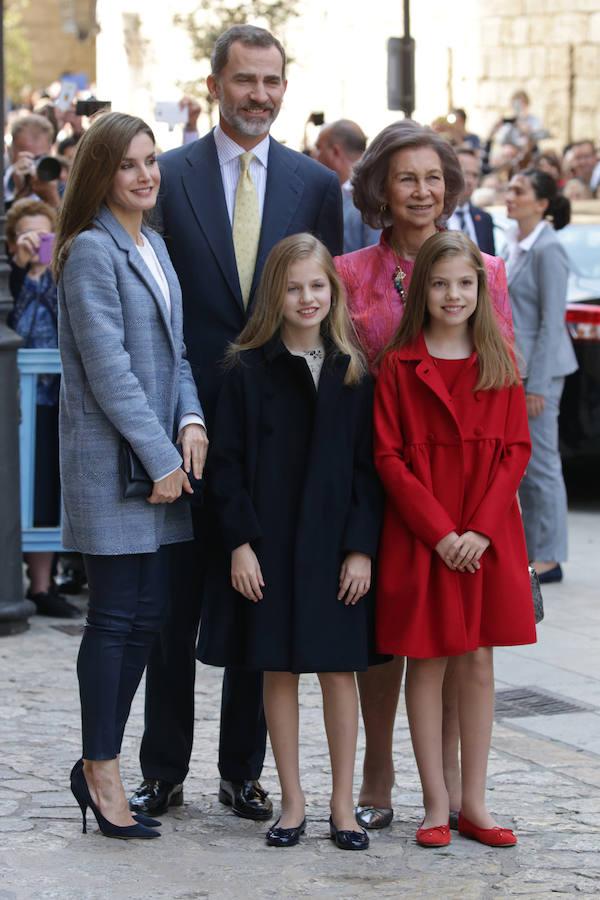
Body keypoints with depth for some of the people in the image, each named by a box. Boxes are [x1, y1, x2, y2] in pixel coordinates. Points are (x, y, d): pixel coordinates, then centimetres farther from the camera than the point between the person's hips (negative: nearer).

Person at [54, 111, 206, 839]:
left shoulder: (154, 247, 15)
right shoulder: (92, 250, -11)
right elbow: (107, 367, -16)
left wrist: (191, 422, -2)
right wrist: (159, 456, -15)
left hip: (162, 460, 8)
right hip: (111, 464, -8)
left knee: (147, 615, 9)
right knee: (115, 617, -2)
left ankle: (98, 765, 19)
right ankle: (101, 773, 8)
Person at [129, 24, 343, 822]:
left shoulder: (315, 185, 6)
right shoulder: (168, 177, 0)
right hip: (190, 421, -1)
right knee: (176, 601, 6)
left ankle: (242, 771, 17)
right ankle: (164, 771, 15)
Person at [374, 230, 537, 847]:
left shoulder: (500, 363, 6)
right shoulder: (399, 365, -1)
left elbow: (516, 450, 2)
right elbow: (389, 457, -5)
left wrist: (481, 529, -10)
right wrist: (439, 530, -13)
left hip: (488, 539, 2)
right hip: (419, 539, -2)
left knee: (478, 662, 6)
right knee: (426, 664, 2)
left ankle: (474, 804, 14)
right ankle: (436, 806, 10)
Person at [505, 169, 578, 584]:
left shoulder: (548, 250, -14)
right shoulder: (517, 246, 12)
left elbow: (551, 321, -16)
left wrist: (537, 385, -18)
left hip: (539, 367, -9)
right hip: (513, 366, 9)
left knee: (541, 462, -4)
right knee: (523, 464, 12)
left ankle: (548, 558, 2)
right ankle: (531, 550, 19)